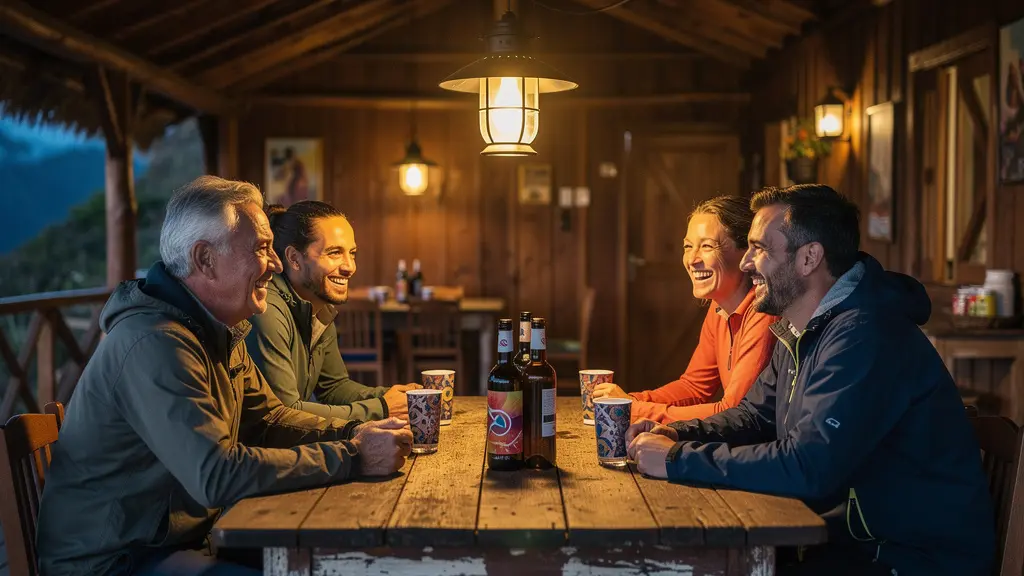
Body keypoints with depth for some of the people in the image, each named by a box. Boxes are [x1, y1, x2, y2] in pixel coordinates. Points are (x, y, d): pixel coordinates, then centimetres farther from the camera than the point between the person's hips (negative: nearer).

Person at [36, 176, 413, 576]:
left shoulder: (220, 332, 6)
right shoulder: (156, 345, -26)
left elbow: (265, 418, 13)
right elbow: (219, 475, -31)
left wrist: (354, 433, -4)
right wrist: (353, 457, -26)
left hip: (184, 535, 9)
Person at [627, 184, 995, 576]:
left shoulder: (864, 336, -25)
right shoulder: (801, 331, 9)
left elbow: (808, 467, -32)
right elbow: (756, 415, 17)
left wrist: (679, 460, -24)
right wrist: (678, 435, -2)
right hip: (851, 534, 9)